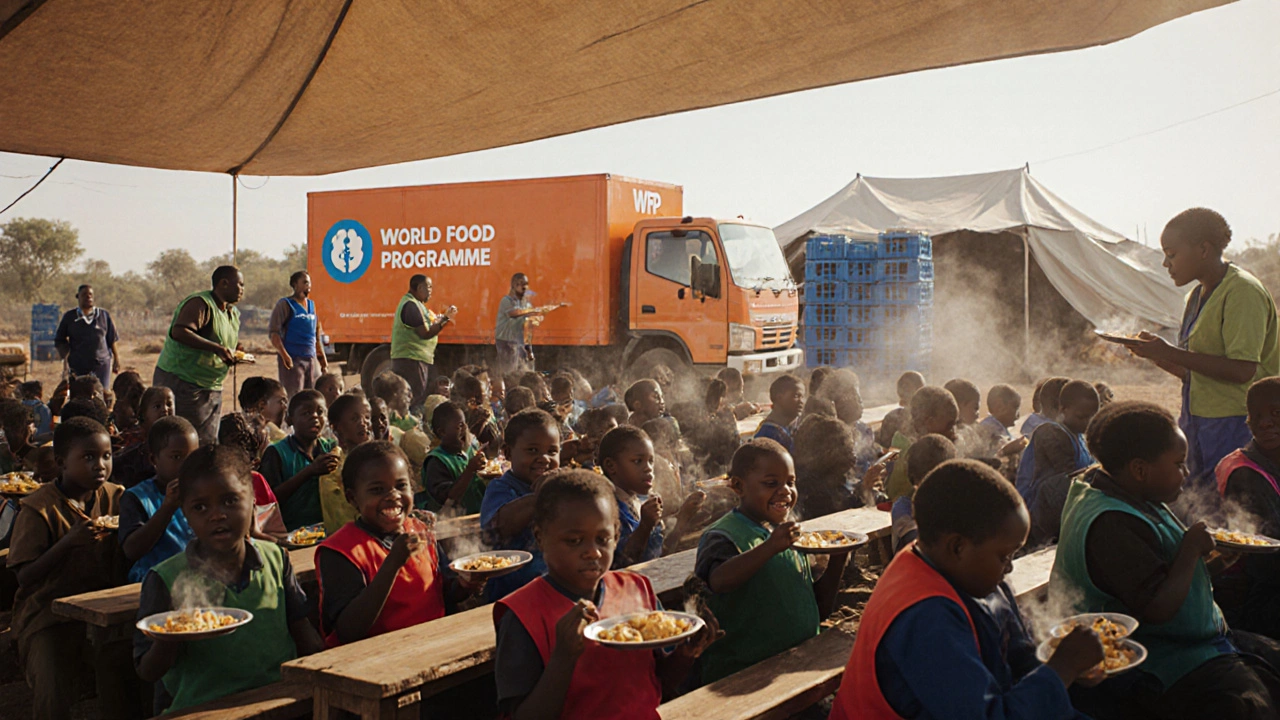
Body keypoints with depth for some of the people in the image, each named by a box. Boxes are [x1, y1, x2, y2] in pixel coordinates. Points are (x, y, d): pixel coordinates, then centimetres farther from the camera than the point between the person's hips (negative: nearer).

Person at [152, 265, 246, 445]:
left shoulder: (234, 314, 14)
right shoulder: (201, 304, -15)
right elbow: (178, 332, -30)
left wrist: (236, 355, 3)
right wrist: (217, 348, -35)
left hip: (212, 388, 9)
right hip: (180, 382, -9)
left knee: (207, 444, 8)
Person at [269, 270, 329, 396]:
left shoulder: (312, 305, 16)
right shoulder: (285, 304, -3)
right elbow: (273, 332, -10)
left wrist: (322, 357, 18)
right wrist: (284, 355, -19)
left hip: (311, 359, 6)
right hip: (292, 359, -6)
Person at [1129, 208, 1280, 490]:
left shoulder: (1243, 292, -12)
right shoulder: (1197, 296, 15)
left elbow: (1242, 370, -21)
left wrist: (1171, 353, -20)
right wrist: (1156, 355, 2)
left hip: (1234, 427, -8)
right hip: (1197, 424, 8)